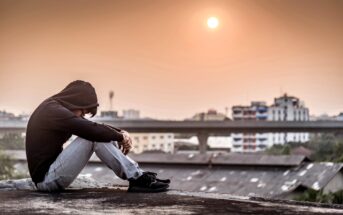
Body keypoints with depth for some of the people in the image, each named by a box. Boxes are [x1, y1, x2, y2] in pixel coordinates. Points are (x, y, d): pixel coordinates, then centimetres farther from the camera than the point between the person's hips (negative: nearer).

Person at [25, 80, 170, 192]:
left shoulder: (54, 107, 10)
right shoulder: (54, 111, -20)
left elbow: (92, 126, 13)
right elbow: (92, 129, -23)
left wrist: (119, 132, -1)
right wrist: (120, 137, -8)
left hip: (49, 170, 10)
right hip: (46, 178, -10)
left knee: (101, 134, 5)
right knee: (94, 137, -19)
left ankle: (137, 175, 1)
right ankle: (137, 179, -15)